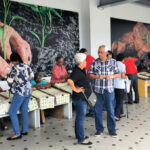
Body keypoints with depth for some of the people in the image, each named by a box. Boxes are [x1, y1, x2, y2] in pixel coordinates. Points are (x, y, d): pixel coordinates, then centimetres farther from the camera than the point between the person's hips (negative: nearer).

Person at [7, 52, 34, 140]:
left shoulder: (15, 68, -16)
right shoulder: (27, 66, 4)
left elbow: (10, 81, -9)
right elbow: (32, 76, 18)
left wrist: (12, 86, 12)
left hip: (20, 92, -8)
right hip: (28, 91, 8)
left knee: (12, 112, 0)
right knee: (24, 111, 18)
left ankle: (17, 134, 0)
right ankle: (25, 130, 26)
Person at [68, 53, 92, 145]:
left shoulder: (82, 70, 9)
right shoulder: (77, 71, -21)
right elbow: (70, 81, -37)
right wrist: (75, 89, -26)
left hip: (83, 98, 10)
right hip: (80, 99, -10)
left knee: (80, 117, 20)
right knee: (81, 118, -1)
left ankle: (79, 135, 33)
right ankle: (81, 139, 8)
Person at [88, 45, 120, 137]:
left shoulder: (113, 62, 2)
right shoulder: (95, 62, 1)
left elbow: (118, 74, 5)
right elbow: (90, 74, 2)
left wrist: (111, 76, -14)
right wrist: (97, 76, -16)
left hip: (109, 90, 0)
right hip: (97, 89, 1)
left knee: (110, 110, 4)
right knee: (98, 110, 8)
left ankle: (112, 130, 18)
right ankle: (99, 129, 23)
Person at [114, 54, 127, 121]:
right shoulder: (122, 65, -8)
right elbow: (122, 76, -14)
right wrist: (125, 77, 6)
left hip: (113, 85, 6)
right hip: (120, 85, -5)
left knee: (118, 100, 18)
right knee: (120, 101, 3)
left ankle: (121, 113, 28)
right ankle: (116, 115, -5)